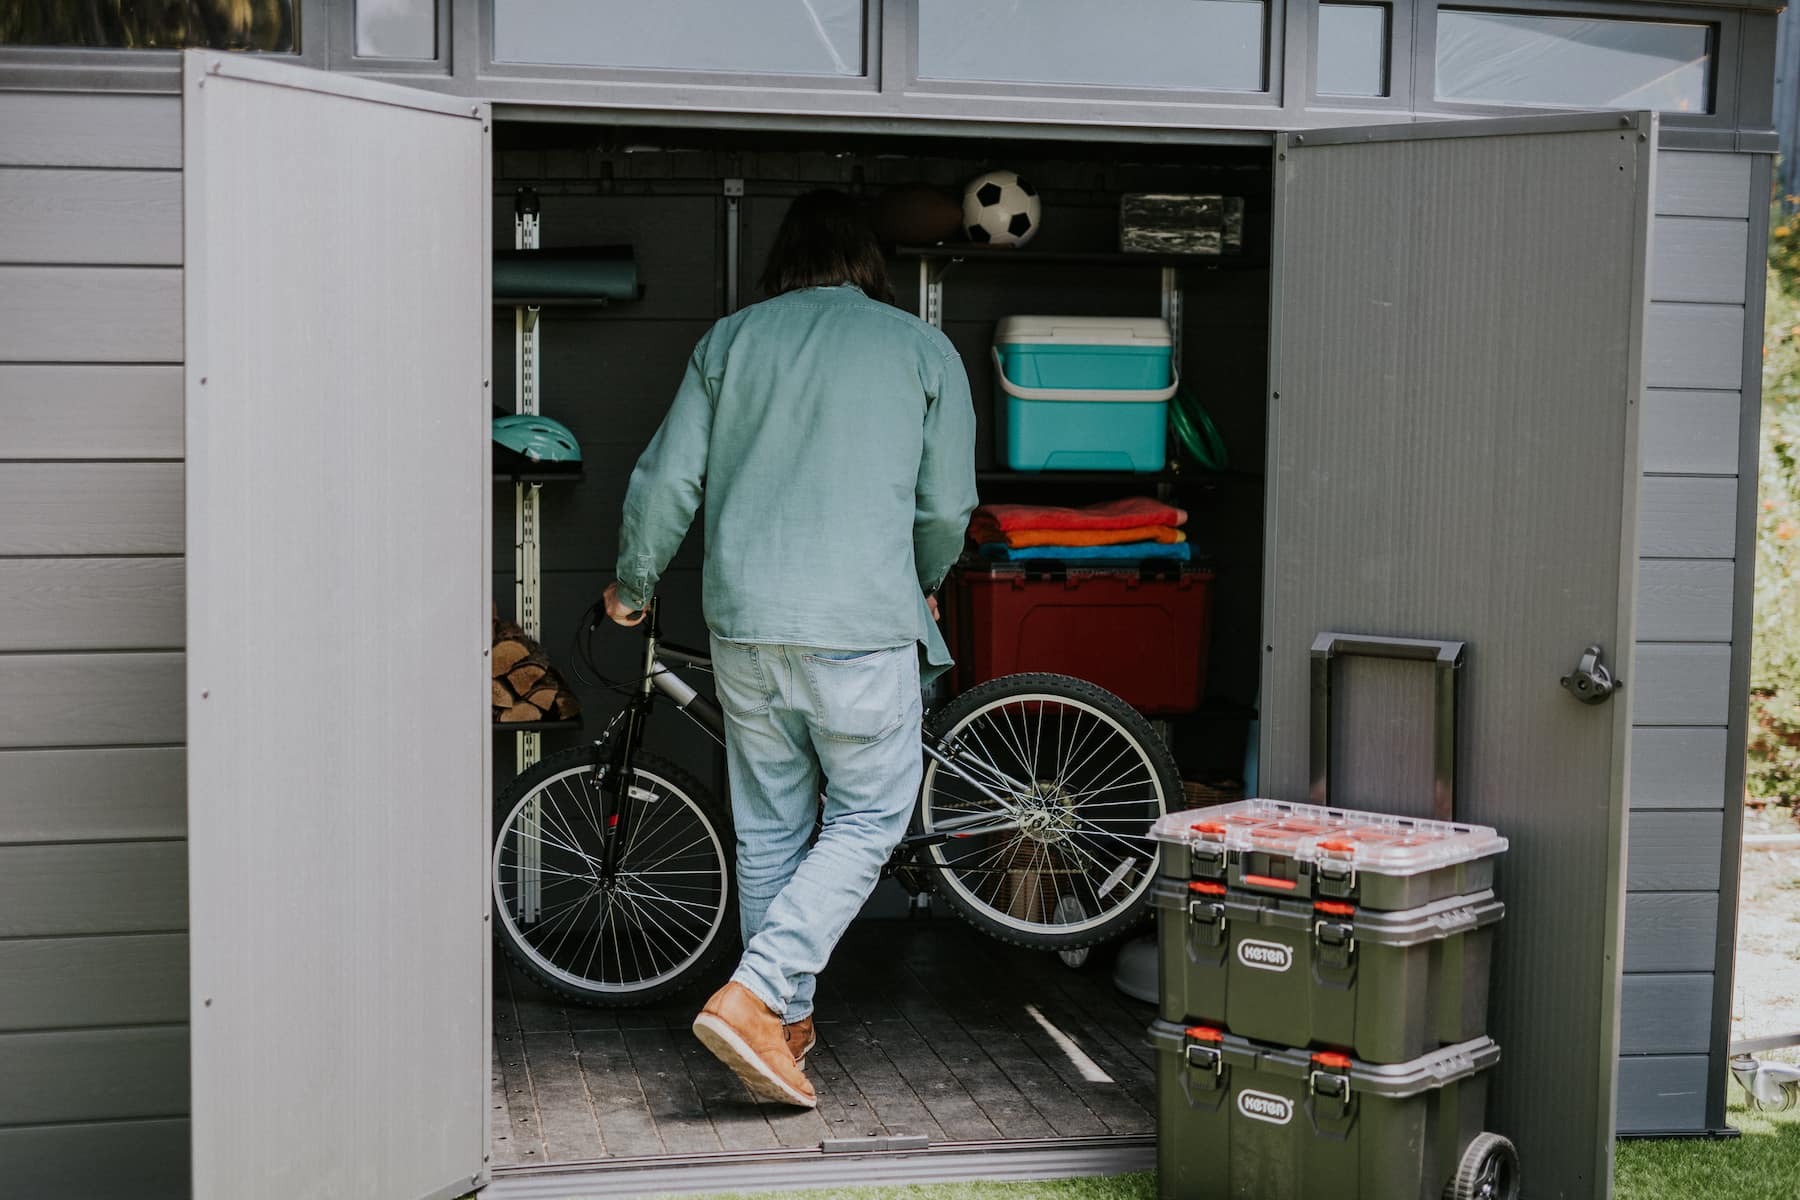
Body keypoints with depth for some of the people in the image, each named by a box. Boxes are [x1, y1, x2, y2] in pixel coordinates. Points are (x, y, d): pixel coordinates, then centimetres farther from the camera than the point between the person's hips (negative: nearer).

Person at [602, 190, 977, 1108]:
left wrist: (631, 585, 24)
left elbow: (666, 480, 8)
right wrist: (923, 586, 27)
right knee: (867, 818, 8)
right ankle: (752, 995, -6)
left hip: (744, 620, 3)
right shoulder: (923, 349, 6)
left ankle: (787, 1024, 23)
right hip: (863, 626, -3)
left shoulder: (731, 338, 10)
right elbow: (946, 506, 6)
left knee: (769, 827, 14)